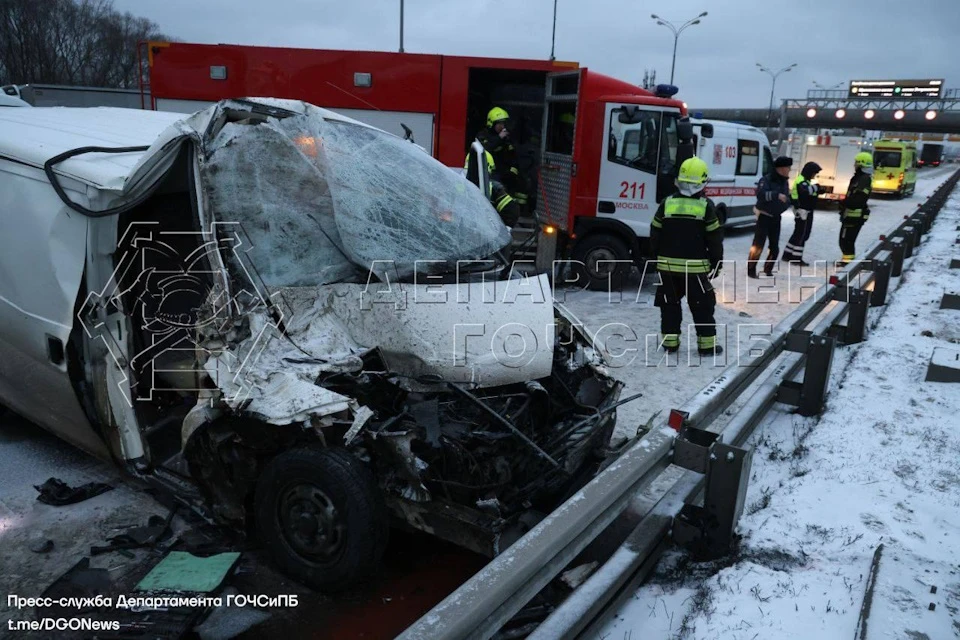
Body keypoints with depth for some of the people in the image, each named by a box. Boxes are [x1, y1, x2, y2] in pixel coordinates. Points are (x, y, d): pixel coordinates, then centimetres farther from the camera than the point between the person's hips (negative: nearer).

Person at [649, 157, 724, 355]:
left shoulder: (666, 204, -1)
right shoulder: (706, 206, -7)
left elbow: (655, 236, 5)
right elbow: (715, 240, -4)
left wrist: (660, 257, 18)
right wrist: (716, 264, 8)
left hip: (668, 266, 2)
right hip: (696, 267, -2)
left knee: (670, 305, 13)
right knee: (702, 307, 8)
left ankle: (670, 342, 15)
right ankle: (707, 345, 12)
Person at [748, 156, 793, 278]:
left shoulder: (785, 182, 9)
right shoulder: (766, 179, -15)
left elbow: (787, 198, 19)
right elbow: (760, 194, -32)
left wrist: (787, 202, -4)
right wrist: (777, 195, -42)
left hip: (776, 217, 7)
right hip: (764, 216, -7)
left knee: (775, 247, 10)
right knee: (758, 244, -9)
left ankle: (768, 269, 24)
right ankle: (751, 270, -2)